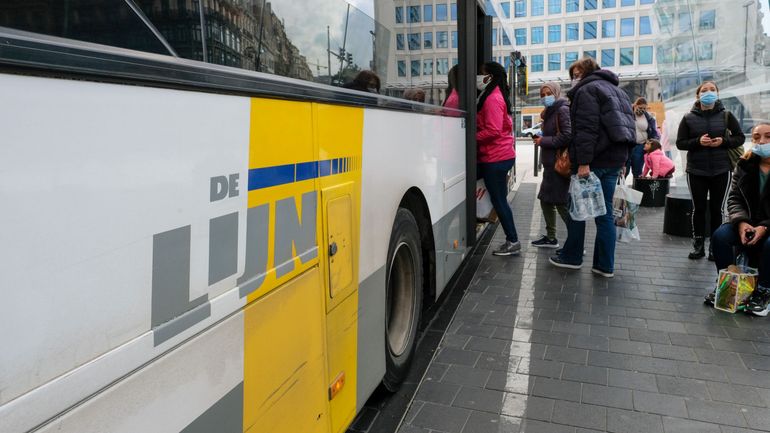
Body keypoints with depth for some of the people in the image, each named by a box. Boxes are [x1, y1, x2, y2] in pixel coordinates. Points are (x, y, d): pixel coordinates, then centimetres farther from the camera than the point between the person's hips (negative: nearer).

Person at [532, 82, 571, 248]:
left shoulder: (563, 110, -10)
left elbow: (568, 135, -20)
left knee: (562, 203, -8)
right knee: (545, 200, 15)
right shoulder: (550, 112, 18)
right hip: (551, 163, 10)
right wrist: (540, 137, 9)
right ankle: (551, 238, 25)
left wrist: (544, 141, -15)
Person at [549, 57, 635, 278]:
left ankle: (572, 257, 15)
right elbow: (627, 125, 23)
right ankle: (605, 265, 8)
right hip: (615, 159, 8)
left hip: (595, 160, -8)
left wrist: (583, 162, -22)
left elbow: (586, 129, -18)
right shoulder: (616, 90, 23)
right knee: (605, 212, 8)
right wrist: (621, 160, 20)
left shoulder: (587, 90, -6)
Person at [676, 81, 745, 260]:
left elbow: (740, 137, 6)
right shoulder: (689, 118, 1)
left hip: (721, 170, 0)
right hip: (696, 171, 0)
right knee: (698, 208, 5)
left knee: (716, 209, 5)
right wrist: (698, 142, -18)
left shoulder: (726, 115, 2)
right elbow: (680, 143, 1)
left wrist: (723, 141, -13)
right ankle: (698, 245, 13)